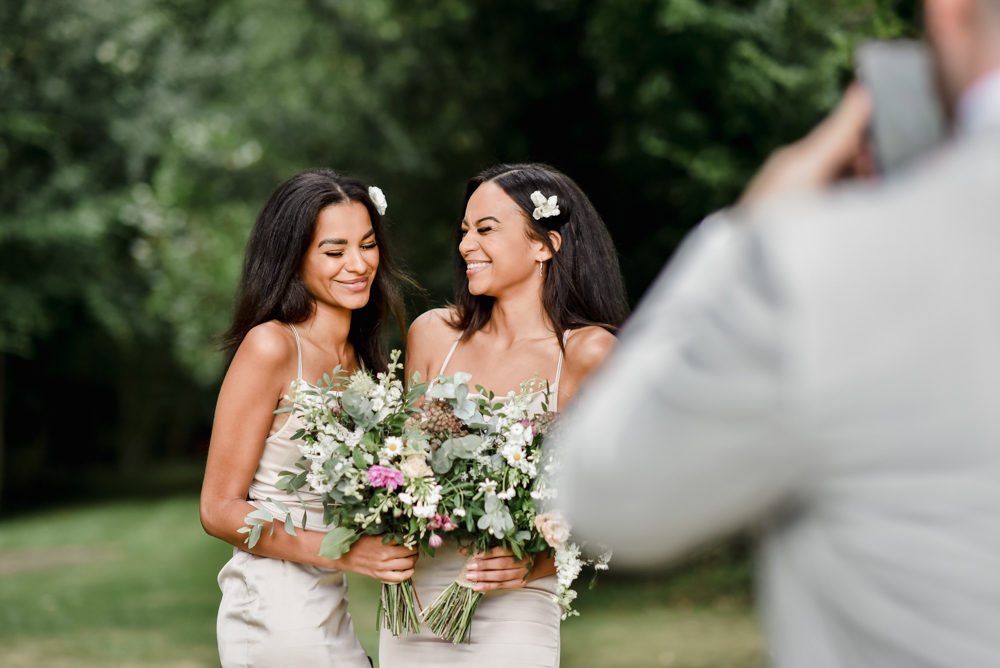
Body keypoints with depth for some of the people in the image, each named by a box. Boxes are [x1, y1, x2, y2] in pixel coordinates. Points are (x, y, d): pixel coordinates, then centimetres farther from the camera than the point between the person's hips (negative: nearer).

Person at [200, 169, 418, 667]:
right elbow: (220, 509, -12)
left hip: (331, 609, 7)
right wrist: (345, 553, -20)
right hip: (275, 612, -7)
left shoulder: (365, 360, 10)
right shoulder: (271, 346, -12)